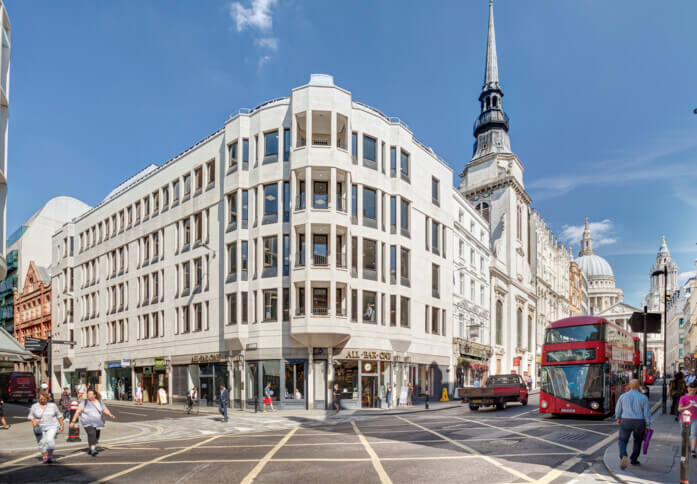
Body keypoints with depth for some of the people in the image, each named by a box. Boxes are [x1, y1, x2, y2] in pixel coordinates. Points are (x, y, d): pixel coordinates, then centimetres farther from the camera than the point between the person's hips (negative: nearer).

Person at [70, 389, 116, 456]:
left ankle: (90, 449, 30)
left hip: (98, 423, 4)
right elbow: (78, 412, -8)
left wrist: (111, 415, -13)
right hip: (88, 423, -4)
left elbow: (105, 410, 4)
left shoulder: (100, 402, 4)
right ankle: (93, 450, -26)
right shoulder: (85, 402, -4)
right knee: (92, 434, -23)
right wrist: (73, 421, -14)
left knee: (96, 437, 9)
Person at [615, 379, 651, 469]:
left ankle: (623, 456, -18)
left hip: (626, 422, 0)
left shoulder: (623, 396, -1)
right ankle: (634, 460, 28)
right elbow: (647, 413, -7)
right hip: (639, 423, 0)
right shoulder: (643, 398, -6)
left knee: (623, 441, 8)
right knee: (638, 441, 22)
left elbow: (618, 410, 8)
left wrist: (618, 418, 27)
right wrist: (648, 426, 1)